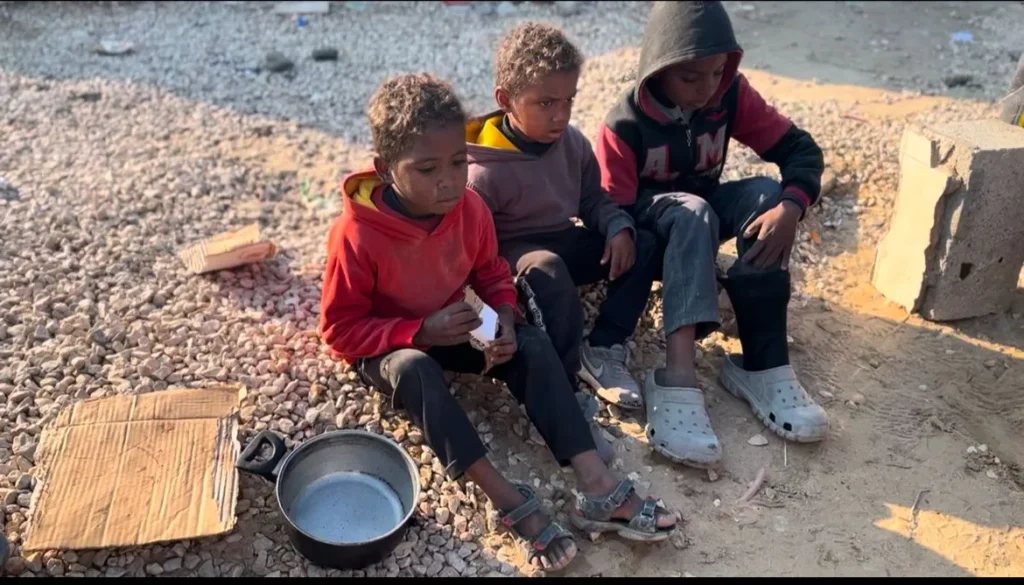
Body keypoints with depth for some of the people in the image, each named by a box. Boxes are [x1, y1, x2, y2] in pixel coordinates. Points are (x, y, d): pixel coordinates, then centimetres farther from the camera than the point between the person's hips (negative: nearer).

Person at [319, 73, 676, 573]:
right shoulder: (357, 234, -28)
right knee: (414, 371, -38)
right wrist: (419, 332, -31)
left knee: (533, 345, -18)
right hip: (385, 345, -4)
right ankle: (508, 500, -35)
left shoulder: (469, 208, -14)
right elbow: (340, 330, -20)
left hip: (452, 329, 5)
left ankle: (596, 486, -26)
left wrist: (504, 321, -18)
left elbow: (491, 273, 4)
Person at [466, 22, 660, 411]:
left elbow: (593, 199, 9)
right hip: (513, 254, -7)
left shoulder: (573, 143, -2)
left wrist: (618, 228, -11)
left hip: (564, 242, 7)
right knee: (547, 269, -40)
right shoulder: (485, 172, -22)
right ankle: (565, 379, -28)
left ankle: (603, 349, -11)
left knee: (643, 245, -8)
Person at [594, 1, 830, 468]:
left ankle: (761, 365, -32)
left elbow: (800, 148, -14)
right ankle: (677, 378, -51)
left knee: (767, 195, -26)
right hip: (649, 229, -4)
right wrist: (708, 261, -31)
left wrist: (791, 207, -36)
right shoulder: (624, 125, -22)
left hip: (706, 211, 4)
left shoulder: (731, 95, -12)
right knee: (693, 211, -37)